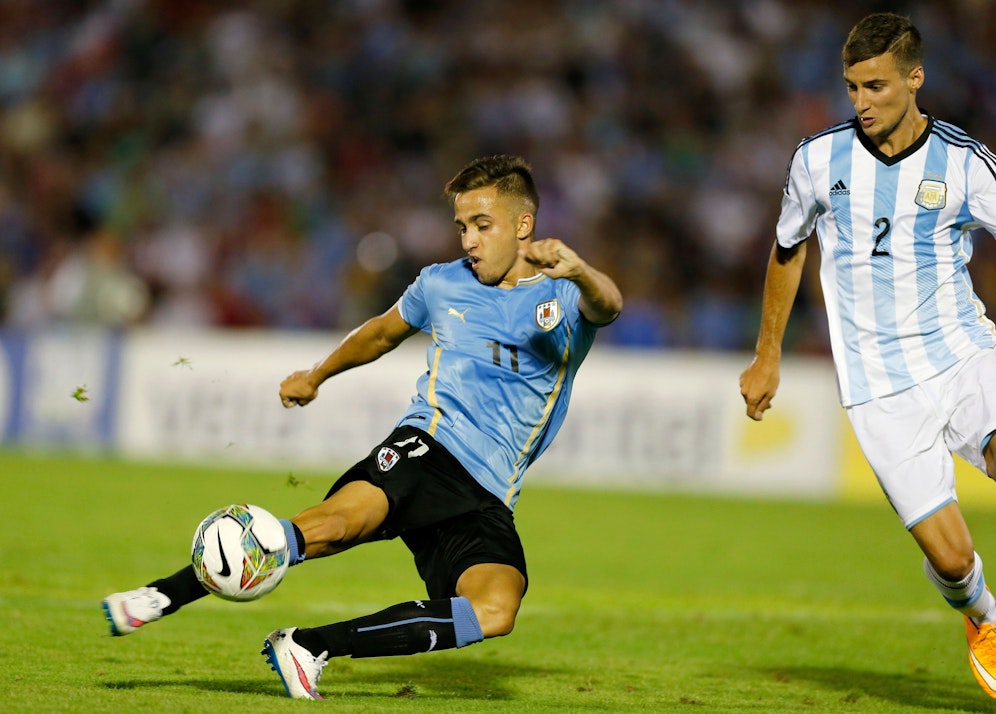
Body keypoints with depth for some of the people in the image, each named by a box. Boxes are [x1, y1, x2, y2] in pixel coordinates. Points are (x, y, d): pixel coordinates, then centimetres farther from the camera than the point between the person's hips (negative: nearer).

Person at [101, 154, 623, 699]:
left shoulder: (563, 299, 5)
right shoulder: (441, 285, 16)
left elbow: (607, 306, -20)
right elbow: (384, 331, 37)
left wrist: (578, 272, -42)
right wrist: (317, 375, 50)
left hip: (486, 501, -1)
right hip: (426, 447, 1)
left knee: (495, 611, -30)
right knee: (344, 516, -33)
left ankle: (310, 647, -22)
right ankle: (161, 597, -36)